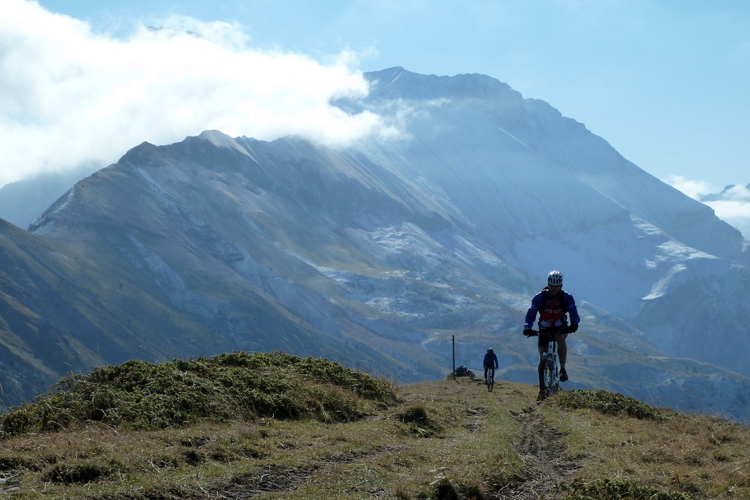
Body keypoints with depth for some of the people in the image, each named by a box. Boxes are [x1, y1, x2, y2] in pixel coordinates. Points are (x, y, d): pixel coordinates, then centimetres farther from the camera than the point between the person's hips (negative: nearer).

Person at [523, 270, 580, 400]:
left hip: (560, 328, -1)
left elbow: (573, 312, -23)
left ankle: (562, 368, -19)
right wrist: (527, 327, -38)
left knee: (561, 338, -36)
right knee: (543, 358, -9)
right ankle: (542, 388, 2)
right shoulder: (540, 297, -14)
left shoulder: (567, 297, -13)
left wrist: (574, 324, -45)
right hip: (544, 329, 1)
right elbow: (531, 313, -20)